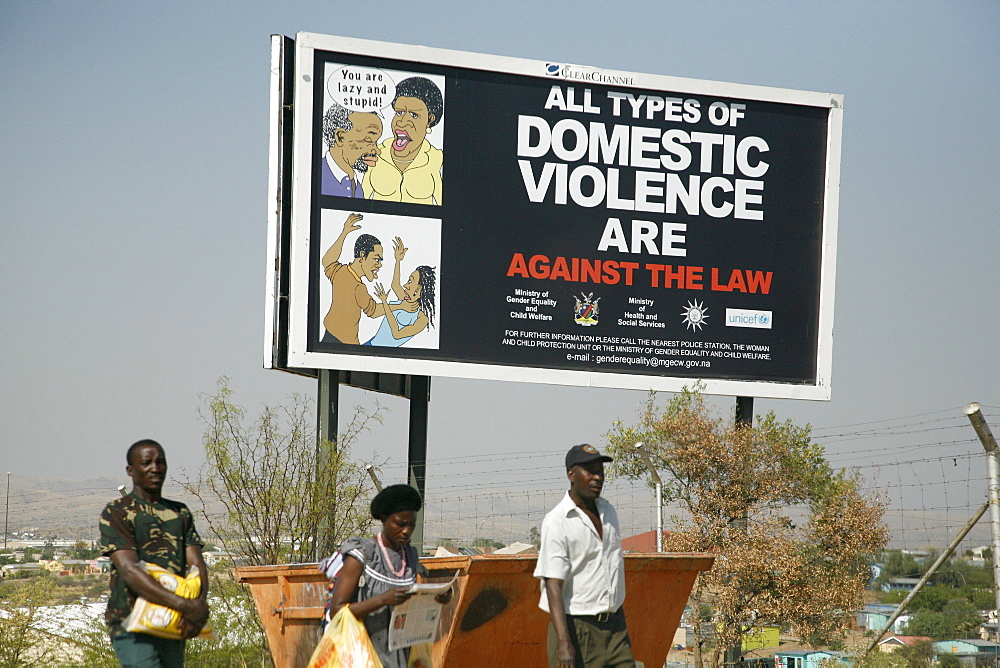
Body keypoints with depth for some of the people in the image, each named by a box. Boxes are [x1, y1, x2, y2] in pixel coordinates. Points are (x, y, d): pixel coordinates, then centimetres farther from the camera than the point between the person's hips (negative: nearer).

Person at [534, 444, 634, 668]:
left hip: (615, 626, 7)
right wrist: (564, 643, -28)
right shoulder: (557, 522, -12)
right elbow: (553, 585, -19)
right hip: (577, 629, -7)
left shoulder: (608, 512, 11)